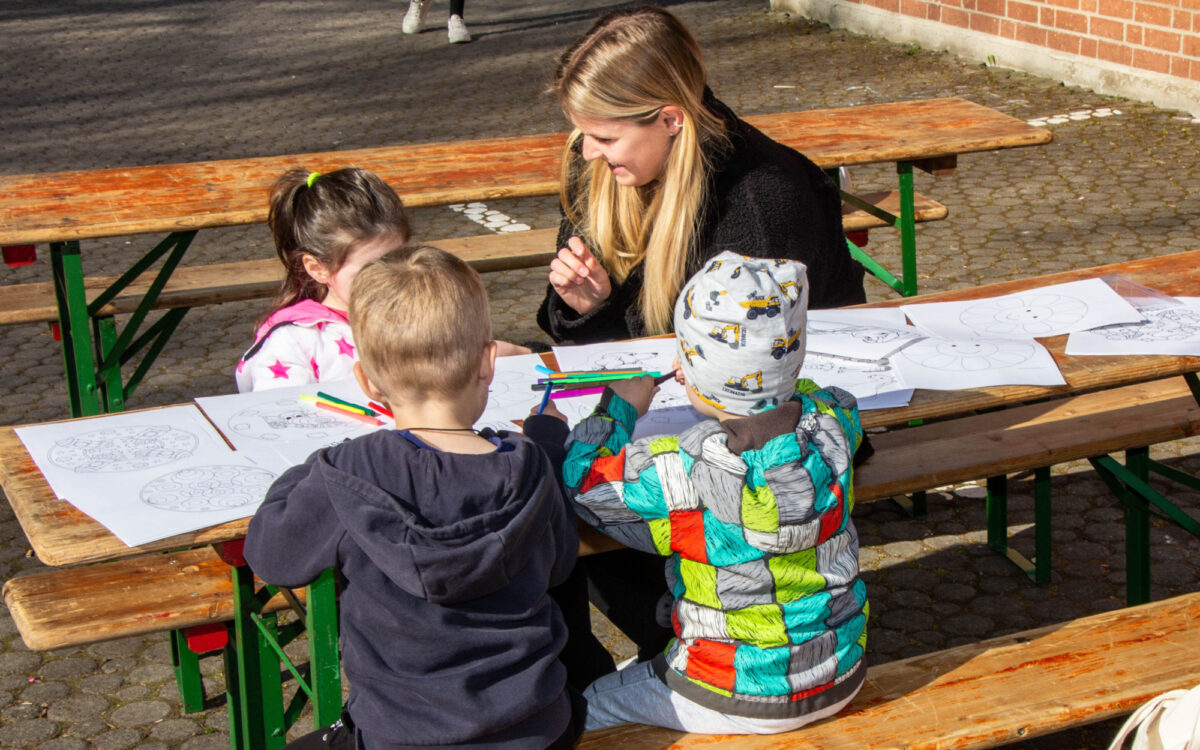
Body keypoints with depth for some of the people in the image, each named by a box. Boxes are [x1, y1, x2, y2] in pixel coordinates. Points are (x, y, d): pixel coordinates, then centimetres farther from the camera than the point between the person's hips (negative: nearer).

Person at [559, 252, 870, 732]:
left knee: (582, 711, 18)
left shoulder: (684, 473, -29)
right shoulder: (832, 422, -15)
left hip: (742, 704, -5)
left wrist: (621, 405, 3)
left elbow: (579, 477, -13)